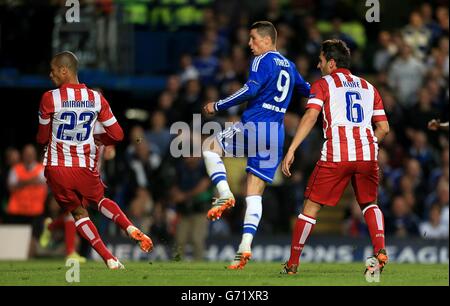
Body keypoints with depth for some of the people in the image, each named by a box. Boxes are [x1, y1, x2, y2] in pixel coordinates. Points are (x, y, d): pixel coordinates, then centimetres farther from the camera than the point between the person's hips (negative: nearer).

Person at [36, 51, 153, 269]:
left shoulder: (50, 98, -10)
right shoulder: (96, 99, 0)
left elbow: (42, 138, 1)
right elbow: (117, 135, 5)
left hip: (57, 168, -3)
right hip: (85, 167, 3)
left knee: (78, 212, 16)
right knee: (99, 199, 29)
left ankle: (110, 259, 3)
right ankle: (132, 229, 3)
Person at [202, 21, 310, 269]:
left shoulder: (262, 61, -5)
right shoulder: (289, 66, 19)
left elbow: (251, 90, -19)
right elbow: (307, 90, 33)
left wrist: (217, 106, -13)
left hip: (254, 126, -7)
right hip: (276, 135, 7)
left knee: (210, 146, 12)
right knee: (255, 193, 5)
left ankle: (225, 194, -8)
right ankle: (245, 247, -6)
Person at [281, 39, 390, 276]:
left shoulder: (323, 84, 9)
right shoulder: (368, 87, 22)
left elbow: (310, 117, -7)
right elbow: (383, 128, 18)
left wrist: (291, 150, -11)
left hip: (336, 154, -4)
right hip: (367, 153, 4)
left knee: (311, 206, 7)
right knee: (369, 203, 21)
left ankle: (292, 264, 11)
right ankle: (380, 250, -4)